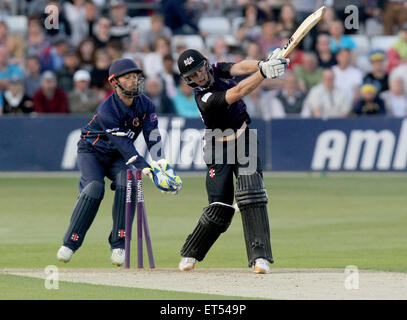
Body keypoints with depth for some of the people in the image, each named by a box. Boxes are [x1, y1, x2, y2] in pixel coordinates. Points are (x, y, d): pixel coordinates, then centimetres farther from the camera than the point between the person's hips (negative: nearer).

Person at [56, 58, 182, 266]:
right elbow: (124, 145, -34)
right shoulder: (107, 110, -28)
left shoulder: (145, 105, -9)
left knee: (126, 182, -25)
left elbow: (153, 138, -18)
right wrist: (148, 170, -42)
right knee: (95, 187, -29)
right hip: (91, 153, -4)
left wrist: (163, 166, -35)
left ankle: (118, 244, -20)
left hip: (117, 158, 4)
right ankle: (70, 243, -20)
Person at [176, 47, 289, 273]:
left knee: (251, 194, -16)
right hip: (219, 151, -4)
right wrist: (264, 72, -49)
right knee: (220, 209, -4)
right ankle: (190, 253, 21)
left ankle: (259, 255, -20)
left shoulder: (218, 70, -4)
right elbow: (238, 92, -37)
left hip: (244, 144, 5)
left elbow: (240, 68, -19)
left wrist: (263, 64, -41)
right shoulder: (205, 99, -25)